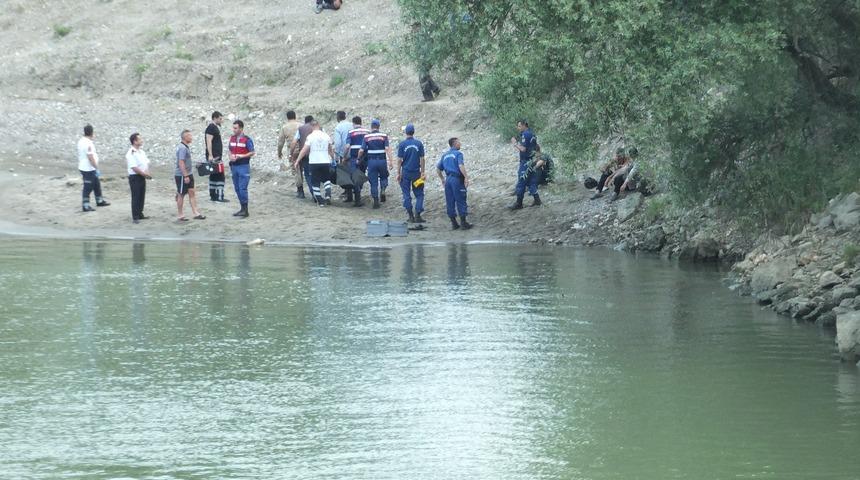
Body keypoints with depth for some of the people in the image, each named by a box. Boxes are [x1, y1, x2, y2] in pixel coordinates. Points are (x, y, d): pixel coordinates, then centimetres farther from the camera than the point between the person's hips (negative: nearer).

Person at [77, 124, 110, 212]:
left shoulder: (81, 141, 7)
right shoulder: (88, 144, -24)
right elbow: (91, 158, -25)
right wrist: (97, 168, -19)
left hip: (83, 167, 10)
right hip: (89, 169, -10)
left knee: (96, 184, 21)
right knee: (88, 187, -1)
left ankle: (99, 201, 34)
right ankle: (85, 206, 5)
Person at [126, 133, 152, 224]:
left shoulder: (141, 151, 11)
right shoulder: (131, 153, -16)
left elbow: (147, 163, 14)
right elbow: (134, 168, -21)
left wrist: (147, 173, -5)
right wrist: (145, 174, -16)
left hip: (142, 177, 8)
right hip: (135, 177, -8)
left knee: (142, 197, 14)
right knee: (136, 198, -6)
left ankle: (140, 214, 24)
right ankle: (135, 217, -3)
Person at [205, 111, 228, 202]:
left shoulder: (215, 127, 19)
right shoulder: (211, 128, -12)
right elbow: (209, 142, -19)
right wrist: (210, 155, -24)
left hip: (216, 156, 11)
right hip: (214, 156, -11)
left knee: (214, 177, 13)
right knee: (220, 176, -10)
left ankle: (213, 196, 17)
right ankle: (219, 197, -11)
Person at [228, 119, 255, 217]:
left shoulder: (247, 140, -6)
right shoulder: (232, 138, 12)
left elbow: (252, 153, -6)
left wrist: (241, 156, -17)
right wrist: (231, 157, 0)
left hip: (243, 166, -7)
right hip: (234, 166, 7)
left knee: (242, 188, -10)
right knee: (237, 188, 9)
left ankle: (245, 210, -7)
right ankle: (242, 208, 17)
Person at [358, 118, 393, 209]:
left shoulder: (367, 137, 0)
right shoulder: (384, 136, -1)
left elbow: (361, 151, -3)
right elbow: (387, 149, -11)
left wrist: (358, 159, 14)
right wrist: (390, 161, -13)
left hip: (371, 161, 0)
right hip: (382, 161, 0)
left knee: (373, 182, 6)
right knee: (384, 177, 22)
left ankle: (375, 201, 4)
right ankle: (383, 190, -4)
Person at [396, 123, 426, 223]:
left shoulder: (402, 144, -5)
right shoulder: (419, 143, -2)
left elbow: (399, 160, -6)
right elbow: (422, 159, -1)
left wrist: (398, 173, 0)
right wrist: (422, 172, 5)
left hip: (405, 172, -1)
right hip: (416, 172, 1)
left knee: (407, 195, 7)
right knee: (419, 194, 9)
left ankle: (411, 216, 6)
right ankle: (417, 215, -2)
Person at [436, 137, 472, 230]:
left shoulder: (445, 155, 16)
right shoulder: (458, 154, -6)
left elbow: (438, 168, 20)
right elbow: (461, 166, -22)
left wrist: (442, 179, 28)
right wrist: (466, 177, -20)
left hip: (448, 179, 7)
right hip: (457, 179, -7)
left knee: (450, 202, 8)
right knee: (461, 201, -1)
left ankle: (453, 223, 12)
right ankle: (463, 223, 0)